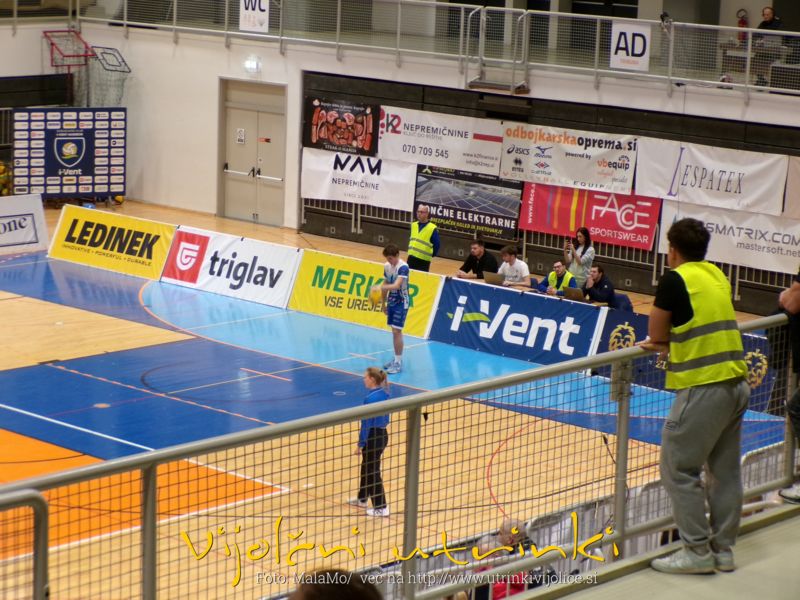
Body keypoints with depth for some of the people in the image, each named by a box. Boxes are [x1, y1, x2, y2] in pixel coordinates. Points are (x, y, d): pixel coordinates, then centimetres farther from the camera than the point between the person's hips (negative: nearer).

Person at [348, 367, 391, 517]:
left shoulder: (370, 399, -23)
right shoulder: (384, 394, 4)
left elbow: (366, 423, -21)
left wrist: (360, 444, -15)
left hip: (373, 437, -9)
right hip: (383, 434, 9)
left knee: (373, 472, 1)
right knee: (366, 467, 24)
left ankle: (381, 508, 6)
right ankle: (362, 499, 39)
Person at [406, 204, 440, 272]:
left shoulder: (432, 228, -10)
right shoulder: (413, 225, 9)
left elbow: (436, 245, -5)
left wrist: (431, 255, -1)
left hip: (423, 261, -6)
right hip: (411, 258, 6)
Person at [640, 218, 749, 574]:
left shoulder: (675, 280, -8)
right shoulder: (718, 277, 12)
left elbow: (655, 333, -1)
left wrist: (661, 341, 18)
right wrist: (669, 345, 17)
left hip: (704, 387, -8)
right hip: (736, 382, 8)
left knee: (679, 469, 1)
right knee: (725, 470, 14)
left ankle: (697, 551, 3)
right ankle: (723, 550, 21)